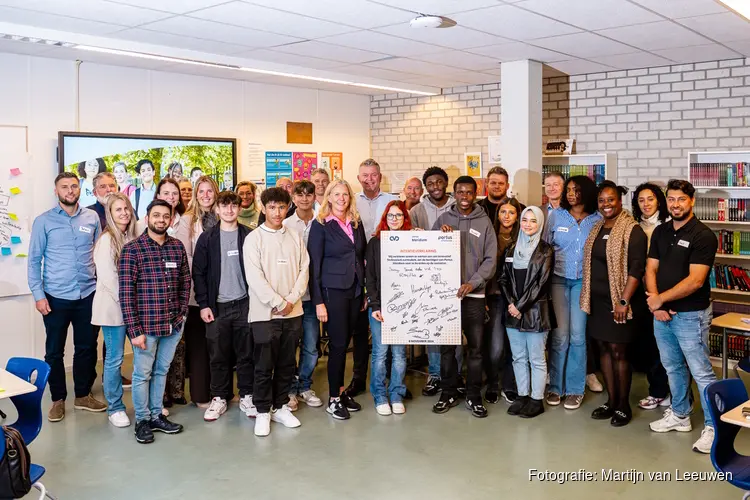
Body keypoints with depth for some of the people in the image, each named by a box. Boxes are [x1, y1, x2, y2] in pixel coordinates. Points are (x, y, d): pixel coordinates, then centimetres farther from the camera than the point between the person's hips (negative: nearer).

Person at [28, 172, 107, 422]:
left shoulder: (92, 217, 4)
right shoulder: (43, 221, -3)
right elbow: (34, 260, -2)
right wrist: (38, 294, -9)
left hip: (88, 295, 2)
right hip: (56, 297, -2)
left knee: (87, 348, 12)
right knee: (54, 351, 7)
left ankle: (83, 395, 27)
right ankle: (58, 399, 22)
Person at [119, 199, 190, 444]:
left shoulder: (177, 247, 5)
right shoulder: (132, 249, -10)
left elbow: (185, 281, 13)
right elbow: (125, 292, -11)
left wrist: (182, 313, 4)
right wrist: (134, 329, -14)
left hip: (173, 324, 5)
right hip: (146, 325, -4)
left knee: (162, 371, 17)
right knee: (143, 374, 9)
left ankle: (156, 415, 32)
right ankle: (142, 420, 26)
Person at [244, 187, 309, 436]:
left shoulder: (295, 237, 8)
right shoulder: (254, 238, -4)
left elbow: (304, 270, 5)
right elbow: (255, 277, -11)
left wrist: (291, 300, -8)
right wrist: (278, 303, -13)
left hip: (293, 311, 4)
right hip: (265, 313, -4)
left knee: (287, 364, 11)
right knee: (264, 366, 2)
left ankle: (280, 407, 24)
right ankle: (263, 412, 15)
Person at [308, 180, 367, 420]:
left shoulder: (357, 224, 11)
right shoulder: (320, 225, -5)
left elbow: (363, 257, 14)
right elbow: (314, 264, -7)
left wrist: (365, 292, 9)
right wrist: (318, 301, -12)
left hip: (355, 290, 5)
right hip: (333, 290, -5)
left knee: (344, 343, 10)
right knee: (338, 344, -3)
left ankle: (340, 392, 21)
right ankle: (333, 400, 9)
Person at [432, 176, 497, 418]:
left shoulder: (484, 222, 2)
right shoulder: (443, 219, 7)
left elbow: (490, 259, -2)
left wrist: (473, 283, -14)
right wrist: (440, 234, -12)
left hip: (474, 294, -1)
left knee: (475, 347, 4)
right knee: (447, 346, 8)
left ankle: (474, 396, 16)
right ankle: (449, 393, 21)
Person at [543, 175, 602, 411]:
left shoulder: (598, 219, 0)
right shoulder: (556, 215, 3)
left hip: (584, 281, -1)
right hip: (558, 279, 1)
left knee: (577, 335, -1)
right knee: (559, 335, -2)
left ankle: (575, 389, 11)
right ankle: (555, 386, 12)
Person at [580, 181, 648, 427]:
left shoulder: (632, 230, -10)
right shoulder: (597, 229, 11)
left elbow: (636, 269, -15)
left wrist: (624, 301, -20)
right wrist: (587, 297, 12)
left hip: (619, 301, -7)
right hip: (598, 300, 7)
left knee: (618, 351, -1)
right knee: (604, 349, 11)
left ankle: (623, 406, 13)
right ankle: (611, 401, 22)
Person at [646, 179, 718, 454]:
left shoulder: (703, 236, -12)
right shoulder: (660, 232, 8)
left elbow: (695, 280, -19)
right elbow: (651, 269, 6)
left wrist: (661, 299, -14)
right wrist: (655, 303, -9)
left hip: (690, 315, -7)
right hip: (662, 314, 7)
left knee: (701, 372, -3)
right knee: (673, 368, 18)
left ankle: (713, 426, 6)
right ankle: (679, 416, 32)